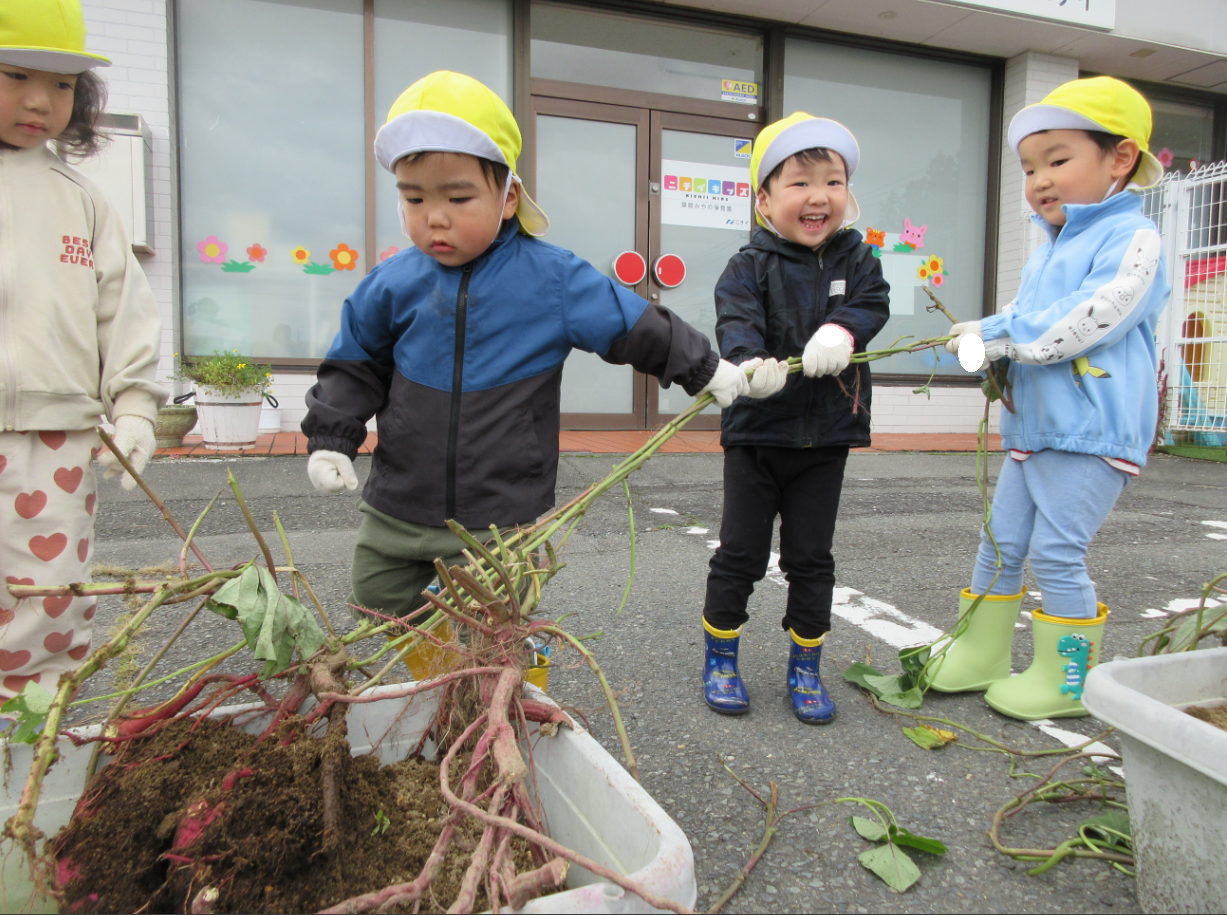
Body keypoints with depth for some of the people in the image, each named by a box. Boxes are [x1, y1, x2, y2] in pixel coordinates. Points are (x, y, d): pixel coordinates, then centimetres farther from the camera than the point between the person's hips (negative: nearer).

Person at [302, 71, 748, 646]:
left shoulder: (555, 280, -9)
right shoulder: (394, 284, -2)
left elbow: (639, 329, 1)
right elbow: (355, 367, 13)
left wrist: (708, 370, 7)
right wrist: (329, 439, 4)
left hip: (501, 523, -3)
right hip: (395, 511, 4)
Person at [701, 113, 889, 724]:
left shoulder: (857, 259, 6)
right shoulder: (751, 267, -6)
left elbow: (873, 304, -9)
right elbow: (735, 321, -21)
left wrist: (843, 330, -31)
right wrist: (751, 362, -42)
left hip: (826, 438, 2)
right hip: (757, 432, -2)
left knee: (811, 558, 10)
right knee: (740, 554, 6)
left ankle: (805, 668, 26)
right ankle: (720, 659, 25)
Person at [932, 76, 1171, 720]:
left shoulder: (1130, 237, -9)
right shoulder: (1050, 251, 20)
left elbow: (1091, 317, -21)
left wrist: (1006, 338, -15)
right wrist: (984, 333, 0)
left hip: (1091, 431, -9)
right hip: (1031, 426, 9)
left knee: (1057, 552, -5)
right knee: (1001, 543, 12)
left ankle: (1066, 679, 12)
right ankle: (982, 654, 24)